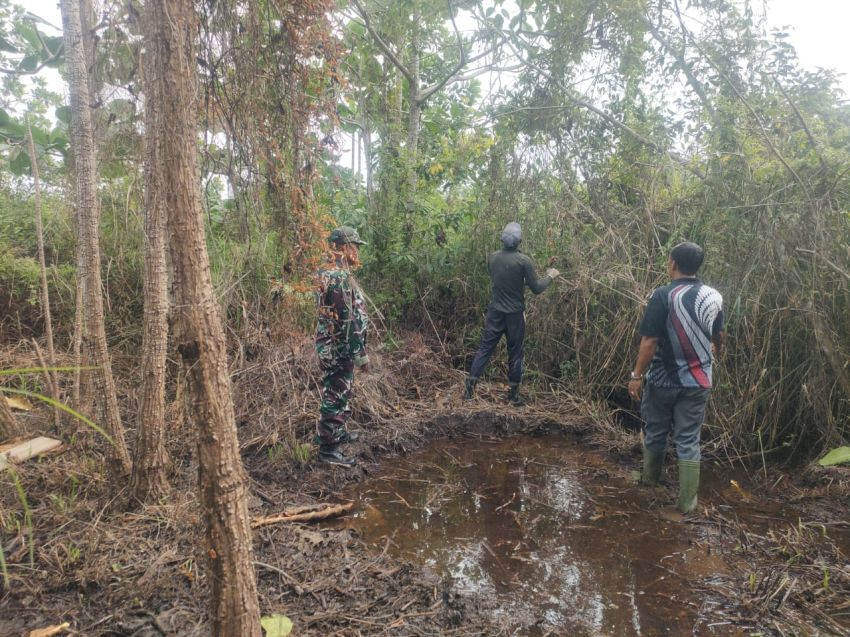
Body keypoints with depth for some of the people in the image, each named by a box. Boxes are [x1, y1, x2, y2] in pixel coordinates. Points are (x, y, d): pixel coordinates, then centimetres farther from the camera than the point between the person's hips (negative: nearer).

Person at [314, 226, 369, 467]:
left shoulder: (331, 273, 11)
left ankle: (338, 433, 38)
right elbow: (348, 320, -24)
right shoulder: (340, 277, -22)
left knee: (341, 394, 23)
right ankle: (328, 449, 8)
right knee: (335, 397, -2)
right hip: (339, 348, -10)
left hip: (336, 347, 10)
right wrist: (360, 354, -19)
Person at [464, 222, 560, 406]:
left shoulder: (492, 257, 0)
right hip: (515, 314, -3)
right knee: (515, 353, 8)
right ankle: (513, 395, 16)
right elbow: (536, 288, -10)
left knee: (485, 348, 8)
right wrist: (550, 276, 7)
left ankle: (469, 388, 6)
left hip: (495, 312, 3)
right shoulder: (524, 261, -14)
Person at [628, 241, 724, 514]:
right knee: (688, 440, 9)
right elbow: (718, 338, 14)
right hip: (697, 382, 3)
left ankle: (650, 478, 38)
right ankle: (687, 501, 15)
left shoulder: (663, 296, -17)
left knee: (655, 432, 18)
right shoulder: (714, 297, -1)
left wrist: (636, 375, -9)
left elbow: (650, 342, -19)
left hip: (663, 380, -3)